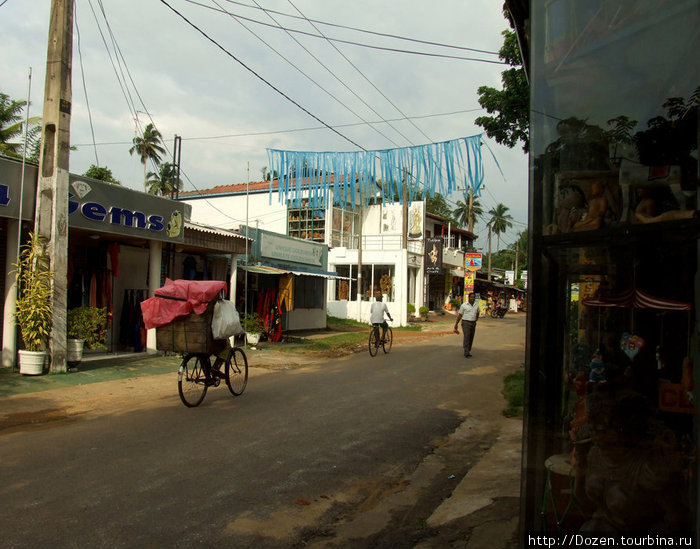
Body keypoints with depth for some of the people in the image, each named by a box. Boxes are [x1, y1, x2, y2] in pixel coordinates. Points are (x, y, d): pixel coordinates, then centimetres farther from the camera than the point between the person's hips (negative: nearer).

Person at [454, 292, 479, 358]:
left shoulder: (476, 305, 5)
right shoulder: (464, 305, -7)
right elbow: (459, 315, -3)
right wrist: (456, 324, -3)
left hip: (473, 323, 5)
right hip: (466, 323, -5)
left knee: (471, 338, 10)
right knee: (466, 337, -13)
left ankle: (469, 351, 24)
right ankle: (467, 353, -15)